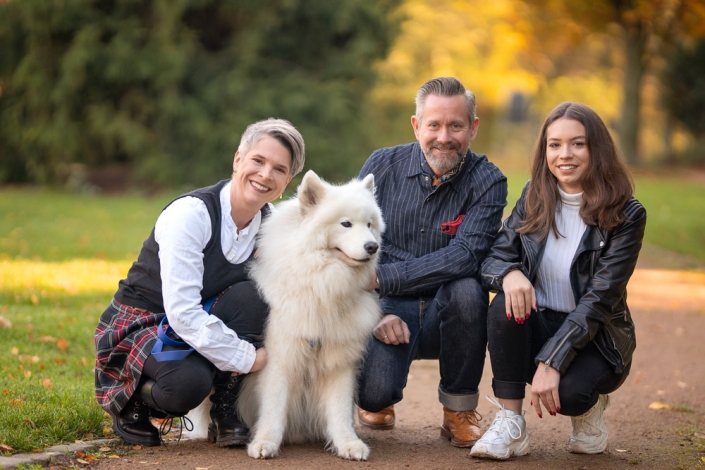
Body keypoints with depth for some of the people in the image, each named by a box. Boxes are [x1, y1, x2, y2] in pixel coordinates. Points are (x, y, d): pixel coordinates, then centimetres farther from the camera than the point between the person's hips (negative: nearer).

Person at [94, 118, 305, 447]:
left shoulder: (271, 223, -4)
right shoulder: (191, 213, -24)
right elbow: (182, 311, -29)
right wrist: (246, 358, -27)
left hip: (202, 325, 6)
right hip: (140, 325, -6)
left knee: (251, 295, -24)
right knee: (189, 381, -36)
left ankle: (223, 413, -8)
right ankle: (131, 404, 0)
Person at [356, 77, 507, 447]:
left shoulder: (487, 181, -6)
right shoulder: (382, 166, -1)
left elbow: (464, 256, -20)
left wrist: (382, 277, -26)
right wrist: (373, 312, -18)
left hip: (445, 316, 0)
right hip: (386, 309, 0)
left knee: (466, 290, -35)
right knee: (373, 391, -28)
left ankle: (459, 410, -10)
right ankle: (380, 401, 15)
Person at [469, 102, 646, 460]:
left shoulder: (626, 215, -12)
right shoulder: (534, 198, 1)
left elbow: (599, 299, -18)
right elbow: (493, 258, -2)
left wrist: (551, 362, -28)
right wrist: (510, 274, -29)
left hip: (596, 339, -3)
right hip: (537, 326, 3)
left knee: (568, 392, -34)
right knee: (505, 305, -30)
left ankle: (589, 406, 5)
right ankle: (510, 426, -19)